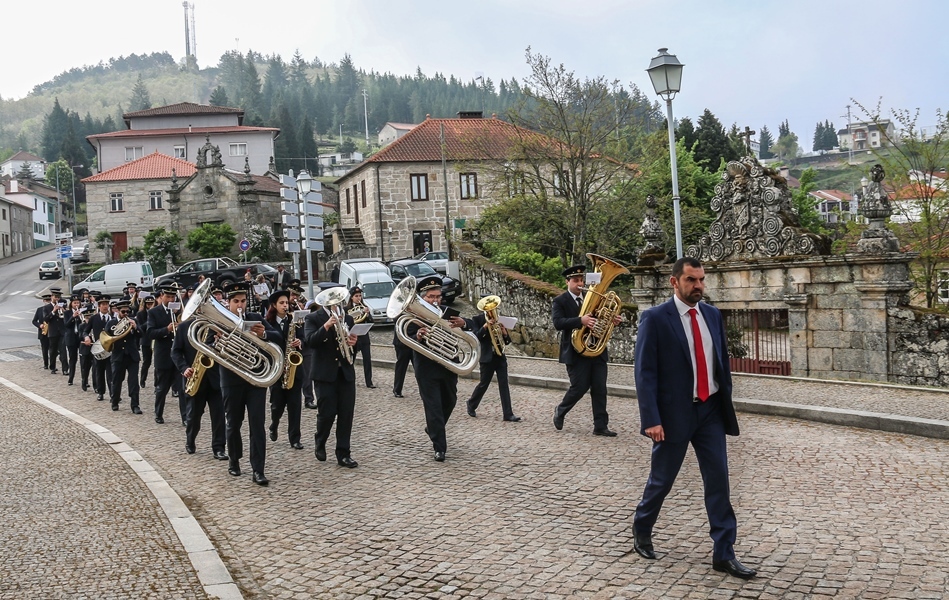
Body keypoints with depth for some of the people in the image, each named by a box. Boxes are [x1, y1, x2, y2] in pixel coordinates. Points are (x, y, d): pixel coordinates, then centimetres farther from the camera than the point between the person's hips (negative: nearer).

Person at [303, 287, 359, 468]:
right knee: (327, 413, -2)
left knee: (346, 414, 1)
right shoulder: (313, 318, 0)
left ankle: (343, 454, 7)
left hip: (346, 372, 4)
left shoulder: (347, 318, 13)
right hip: (325, 373, -4)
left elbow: (353, 342, 15)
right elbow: (310, 341, -15)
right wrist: (326, 327, -28)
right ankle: (320, 444, 25)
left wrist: (353, 343, -8)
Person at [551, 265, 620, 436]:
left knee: (600, 389, 2)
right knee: (579, 388, -2)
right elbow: (558, 323, -18)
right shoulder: (559, 301, -3)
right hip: (576, 352, -5)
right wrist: (580, 321, -32)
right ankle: (560, 411, 24)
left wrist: (612, 319, -9)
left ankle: (600, 426, 8)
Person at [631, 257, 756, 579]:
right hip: (674, 413, -5)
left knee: (719, 480, 3)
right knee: (661, 480, 9)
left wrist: (726, 403, 12)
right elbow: (645, 372, -14)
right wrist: (651, 419, -19)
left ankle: (724, 553, 11)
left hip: (711, 411, 5)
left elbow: (723, 362, 14)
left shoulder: (713, 315, 7)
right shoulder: (655, 318, -11)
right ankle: (641, 530, 33)